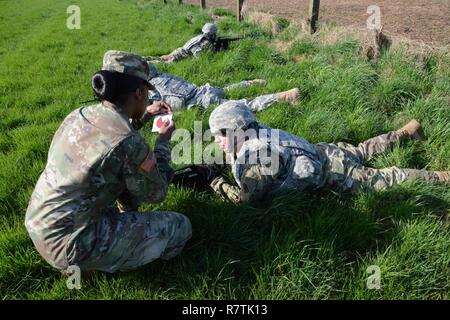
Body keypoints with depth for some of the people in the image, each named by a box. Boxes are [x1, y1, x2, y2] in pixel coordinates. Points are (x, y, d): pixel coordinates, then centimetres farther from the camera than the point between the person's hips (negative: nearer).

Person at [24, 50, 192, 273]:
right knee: (180, 227, -2)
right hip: (70, 247, -8)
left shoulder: (79, 114, 0)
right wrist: (164, 141, 4)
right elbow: (155, 194, -6)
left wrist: (144, 113, 24)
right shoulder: (130, 142, -24)